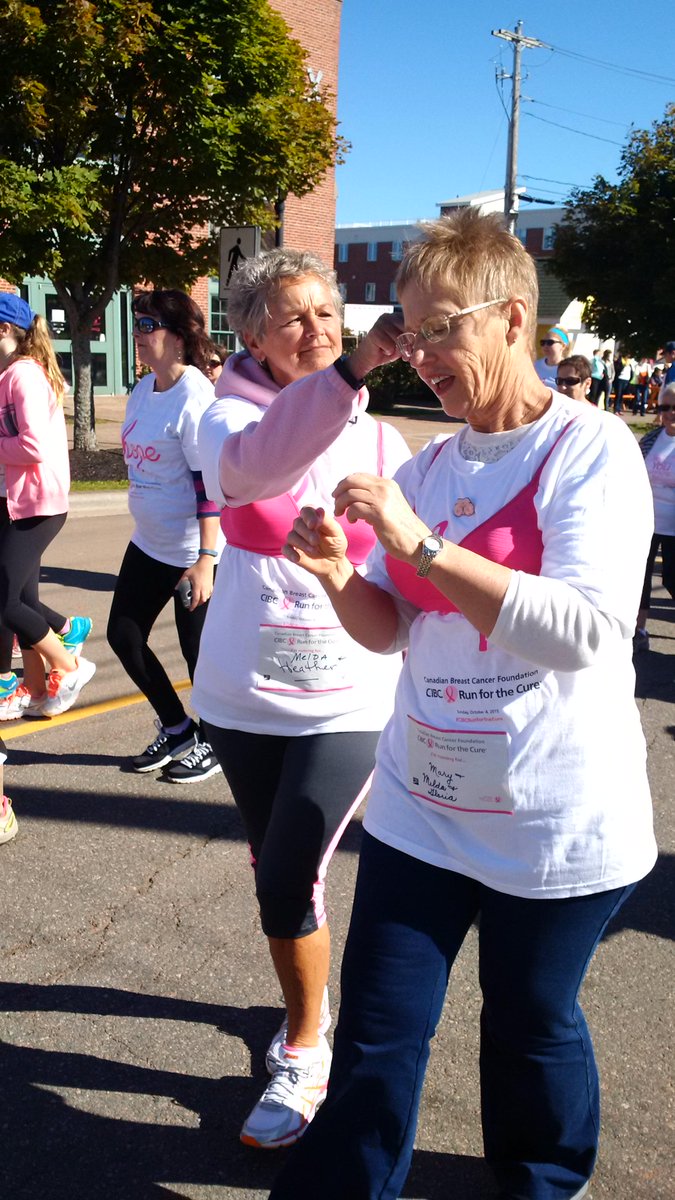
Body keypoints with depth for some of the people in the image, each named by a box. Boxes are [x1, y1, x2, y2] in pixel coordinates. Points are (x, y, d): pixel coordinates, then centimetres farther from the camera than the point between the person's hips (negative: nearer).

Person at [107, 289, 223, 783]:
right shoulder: (144, 390, 6)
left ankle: (212, 744, 27)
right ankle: (177, 729, 31)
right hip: (148, 543, 9)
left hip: (190, 551, -9)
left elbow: (211, 484, -21)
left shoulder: (194, 396, -19)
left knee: (198, 650, 4)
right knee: (124, 635, 13)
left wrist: (205, 559, -23)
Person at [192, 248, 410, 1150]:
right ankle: (310, 1004, 44)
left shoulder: (379, 441, -2)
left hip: (346, 702, -1)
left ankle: (304, 1053, 18)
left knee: (287, 883, -8)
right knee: (276, 870, 17)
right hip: (242, 695, 2)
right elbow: (250, 467, -34)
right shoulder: (230, 415, -8)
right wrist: (355, 369, -46)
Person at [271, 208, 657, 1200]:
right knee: (377, 1033, 8)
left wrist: (419, 544, -27)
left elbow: (585, 631, -26)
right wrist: (337, 575, -11)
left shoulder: (591, 450, -13)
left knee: (532, 1024, 17)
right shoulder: (429, 467, 5)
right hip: (421, 803, 4)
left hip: (559, 823, -4)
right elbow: (392, 630, 9)